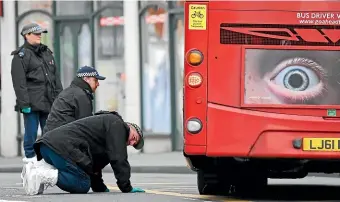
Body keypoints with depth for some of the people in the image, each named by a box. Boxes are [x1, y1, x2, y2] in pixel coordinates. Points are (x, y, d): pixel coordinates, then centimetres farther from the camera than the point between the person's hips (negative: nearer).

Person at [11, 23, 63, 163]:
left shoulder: (47, 53, 18)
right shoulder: (21, 55, -4)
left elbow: (56, 77, 20)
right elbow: (19, 82, -10)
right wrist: (24, 103, -16)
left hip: (49, 101, 6)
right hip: (32, 103, -6)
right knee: (31, 131, -3)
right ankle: (30, 156, 7)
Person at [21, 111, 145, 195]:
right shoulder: (116, 124, 5)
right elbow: (119, 159, -4)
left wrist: (101, 188, 29)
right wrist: (127, 188, 1)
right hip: (62, 147, -10)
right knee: (83, 185, -6)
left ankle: (37, 167, 2)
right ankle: (41, 176, -20)